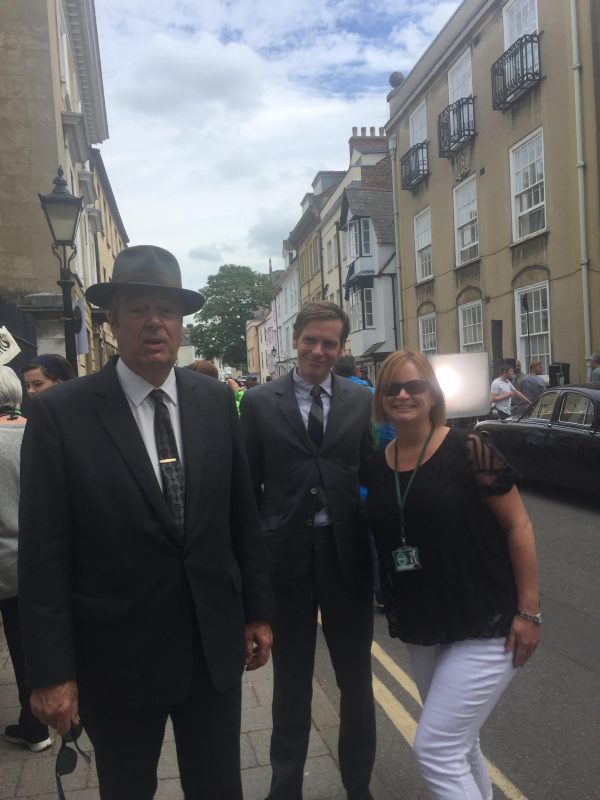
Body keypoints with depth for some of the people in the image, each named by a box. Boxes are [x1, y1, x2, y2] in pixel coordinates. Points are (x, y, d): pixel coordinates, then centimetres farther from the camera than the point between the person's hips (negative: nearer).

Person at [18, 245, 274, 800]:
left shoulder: (216, 401, -1)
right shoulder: (62, 413, -11)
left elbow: (243, 515, 4)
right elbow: (43, 554, -11)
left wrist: (258, 610, 8)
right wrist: (51, 672, -10)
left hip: (215, 646, 3)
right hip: (116, 656, -2)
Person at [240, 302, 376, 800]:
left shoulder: (361, 401, 1)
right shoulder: (260, 402, -2)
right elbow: (248, 485, 0)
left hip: (348, 555, 1)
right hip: (287, 557, -1)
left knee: (356, 682, 18)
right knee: (290, 684, 17)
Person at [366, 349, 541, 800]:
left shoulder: (468, 450, -15)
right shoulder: (377, 465, 1)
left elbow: (518, 526, -11)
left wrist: (528, 610, -12)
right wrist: (390, 603, 6)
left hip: (485, 628, -6)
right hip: (422, 631, 6)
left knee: (435, 749, -7)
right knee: (458, 745, 21)